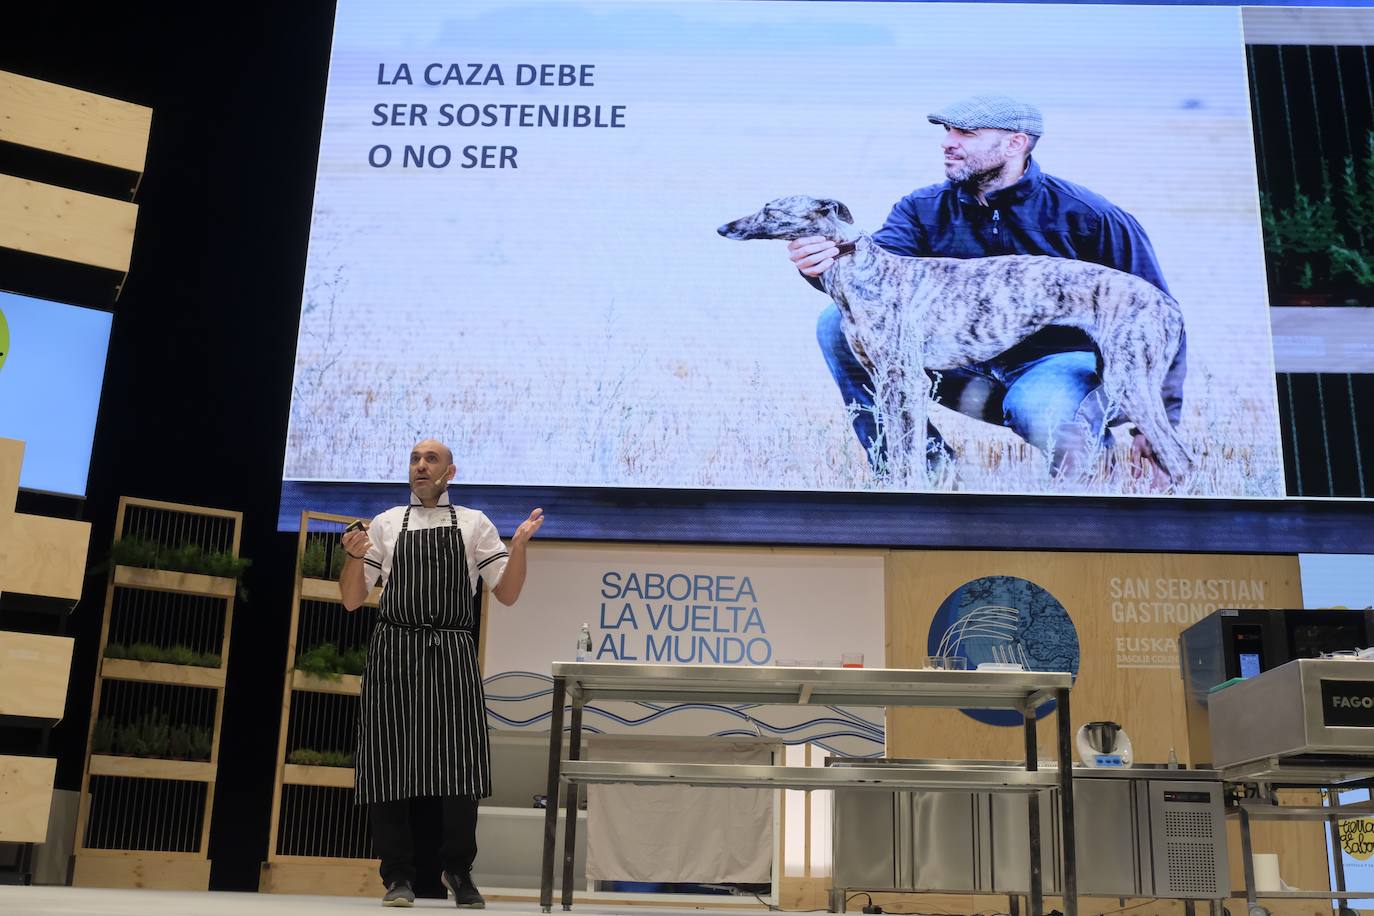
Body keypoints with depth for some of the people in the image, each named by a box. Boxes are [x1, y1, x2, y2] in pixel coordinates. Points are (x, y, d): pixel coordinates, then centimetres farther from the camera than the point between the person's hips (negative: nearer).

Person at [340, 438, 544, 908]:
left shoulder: (475, 524, 12)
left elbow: (506, 594, 8)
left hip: (452, 656, -1)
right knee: (389, 765, 0)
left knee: (459, 767, -5)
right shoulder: (385, 524, 14)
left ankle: (459, 871, 12)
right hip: (393, 654, 1)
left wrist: (519, 545, -8)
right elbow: (352, 601, 11)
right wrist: (354, 556, -8)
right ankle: (399, 876, 12)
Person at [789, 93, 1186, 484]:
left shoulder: (1087, 217, -13)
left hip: (1061, 359, -4)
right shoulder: (923, 209, -3)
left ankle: (1088, 420, -2)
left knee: (1043, 420, -41)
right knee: (842, 321, -14)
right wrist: (827, 263, -45)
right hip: (965, 359, 4)